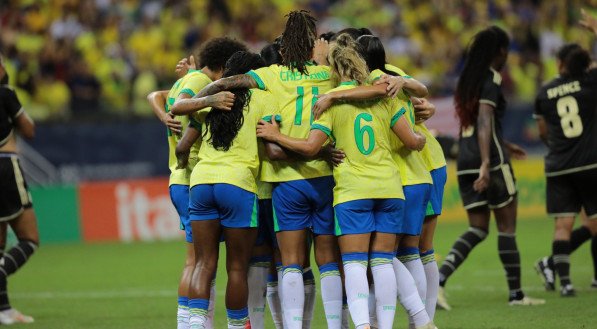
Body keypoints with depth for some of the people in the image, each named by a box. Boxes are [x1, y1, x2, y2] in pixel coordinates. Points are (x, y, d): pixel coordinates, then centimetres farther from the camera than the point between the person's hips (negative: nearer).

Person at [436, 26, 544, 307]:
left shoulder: (468, 80, 15)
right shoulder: (492, 78, -9)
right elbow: (484, 122, -22)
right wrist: (486, 163, -30)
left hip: (465, 163, 7)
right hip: (491, 160, -7)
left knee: (478, 229, 7)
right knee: (507, 226, 4)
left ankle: (439, 279, -13)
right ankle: (515, 293, 9)